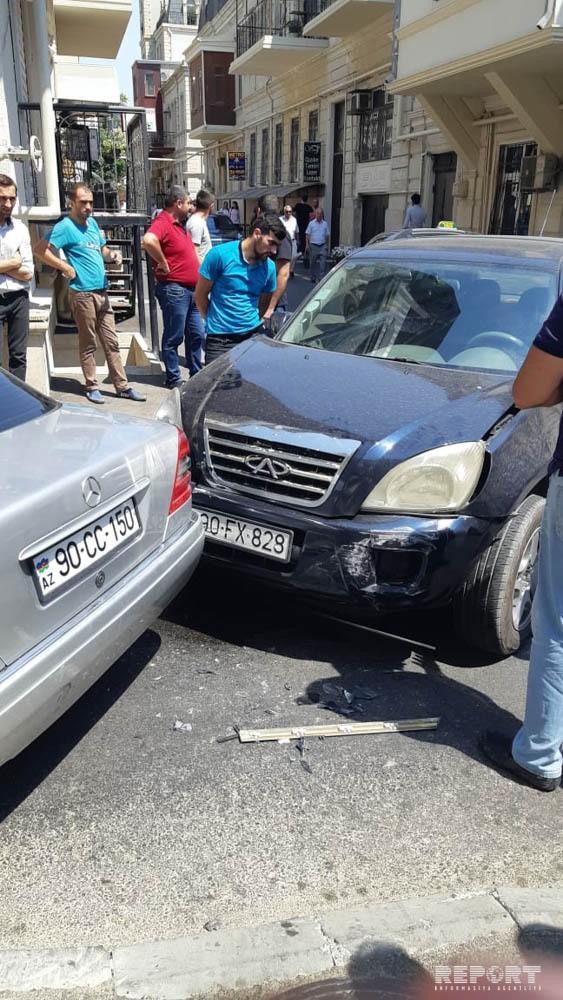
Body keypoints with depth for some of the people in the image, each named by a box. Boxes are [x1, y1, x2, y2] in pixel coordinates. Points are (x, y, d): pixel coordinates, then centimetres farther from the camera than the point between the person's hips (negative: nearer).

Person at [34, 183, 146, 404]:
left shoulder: (92, 222, 14)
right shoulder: (65, 227, -9)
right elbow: (39, 249, -15)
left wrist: (112, 254, 5)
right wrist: (66, 268, -14)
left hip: (101, 292, 7)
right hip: (82, 293, -7)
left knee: (111, 342, 8)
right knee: (88, 344, 2)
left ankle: (122, 387, 12)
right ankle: (92, 387, 12)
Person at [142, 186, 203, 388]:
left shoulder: (180, 224, 17)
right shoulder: (162, 223, -15)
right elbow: (148, 240, -37)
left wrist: (201, 271, 18)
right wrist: (163, 264, -26)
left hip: (191, 290, 10)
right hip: (174, 290, -10)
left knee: (197, 335, 14)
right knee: (174, 337, -1)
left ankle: (197, 375, 24)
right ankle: (173, 379, 8)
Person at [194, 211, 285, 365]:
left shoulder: (269, 267, 4)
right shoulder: (220, 254, -8)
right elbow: (200, 295, 0)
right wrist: (214, 322, 8)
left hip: (254, 335, 3)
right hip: (220, 339, -3)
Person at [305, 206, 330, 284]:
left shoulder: (325, 224, 9)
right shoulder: (311, 223, 3)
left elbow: (327, 235, 14)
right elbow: (307, 235, 3)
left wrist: (327, 245, 9)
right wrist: (307, 245, -4)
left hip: (322, 246, 1)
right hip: (313, 246, -1)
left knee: (323, 262, -9)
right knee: (313, 263, 6)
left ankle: (321, 277, -8)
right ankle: (313, 277, 18)